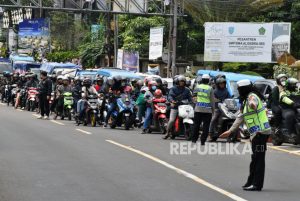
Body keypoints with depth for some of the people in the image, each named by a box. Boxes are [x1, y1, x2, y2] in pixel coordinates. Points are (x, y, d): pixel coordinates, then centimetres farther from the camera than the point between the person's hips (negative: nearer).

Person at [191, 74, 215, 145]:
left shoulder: (198, 87, 1)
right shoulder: (210, 88, -5)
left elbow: (194, 95, 11)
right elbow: (212, 100, -2)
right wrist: (213, 109, 5)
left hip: (198, 109, 2)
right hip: (207, 110, -2)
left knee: (196, 125, 10)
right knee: (206, 126, 3)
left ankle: (194, 139, 10)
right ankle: (203, 141, 0)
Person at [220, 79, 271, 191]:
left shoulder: (252, 96, -11)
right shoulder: (245, 101, 21)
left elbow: (253, 102, -38)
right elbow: (240, 118, 25)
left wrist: (253, 104, -62)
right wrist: (230, 131, 24)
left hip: (261, 132, -10)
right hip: (255, 133, 10)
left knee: (258, 158, -9)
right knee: (255, 158, 17)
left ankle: (257, 184, -8)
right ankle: (251, 182, 26)